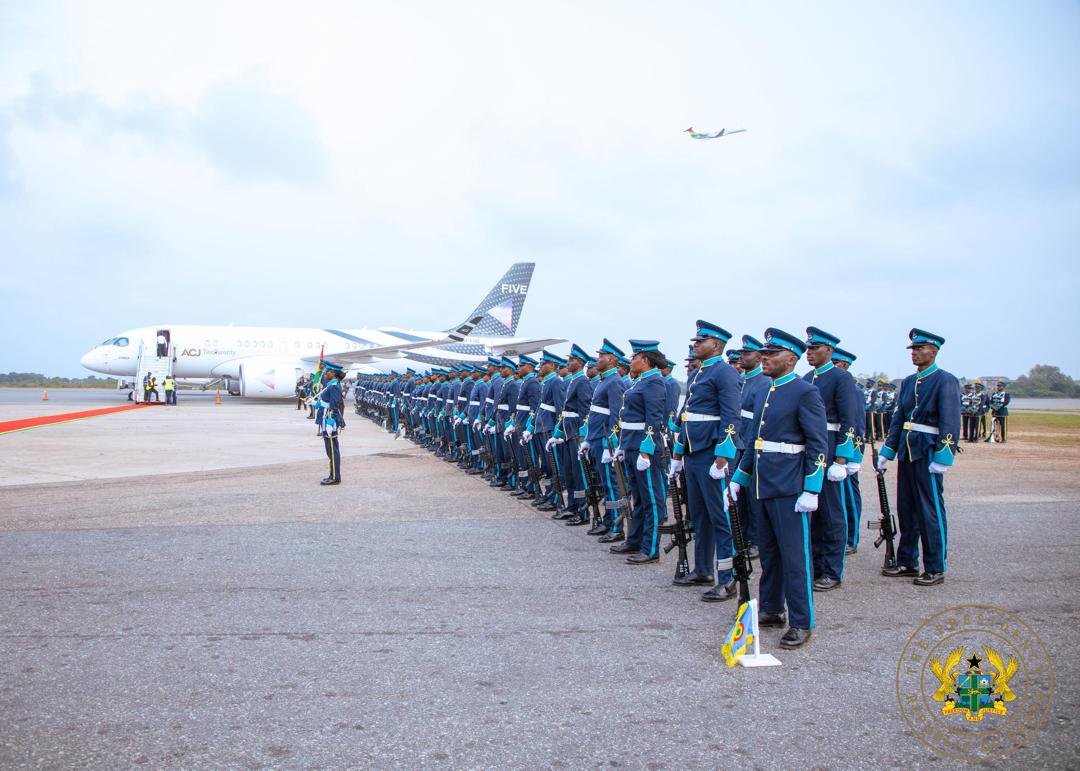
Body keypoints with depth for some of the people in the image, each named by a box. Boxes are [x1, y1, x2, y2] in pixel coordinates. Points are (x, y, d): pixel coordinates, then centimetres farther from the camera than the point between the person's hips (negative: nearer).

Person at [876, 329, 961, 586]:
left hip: (928, 453, -7)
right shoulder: (908, 382, 14)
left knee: (931, 511, -2)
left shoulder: (945, 381, -7)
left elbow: (950, 422, -14)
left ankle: (935, 569, 6)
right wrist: (887, 452, 10)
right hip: (907, 452, 7)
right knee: (906, 509, 12)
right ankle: (907, 562, 23)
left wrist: (943, 458, -20)